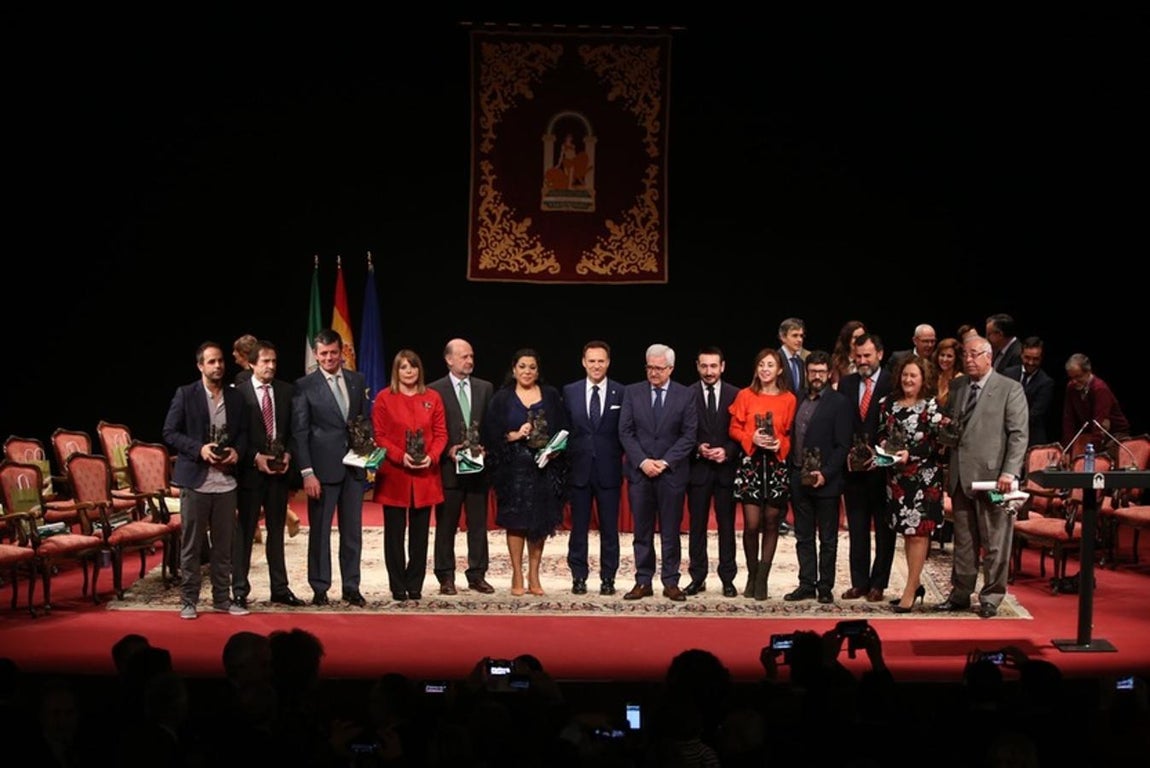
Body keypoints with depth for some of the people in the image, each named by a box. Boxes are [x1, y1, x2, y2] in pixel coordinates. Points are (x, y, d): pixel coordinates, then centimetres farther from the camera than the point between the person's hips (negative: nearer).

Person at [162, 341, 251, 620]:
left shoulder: (235, 397, 10)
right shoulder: (185, 395, -2)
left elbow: (243, 432, 15)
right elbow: (170, 432, -4)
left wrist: (237, 450, -6)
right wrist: (199, 449, -16)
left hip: (226, 481, 4)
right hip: (196, 479, -4)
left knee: (224, 544, 9)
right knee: (191, 544, 2)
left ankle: (222, 598, 18)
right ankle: (188, 600, 9)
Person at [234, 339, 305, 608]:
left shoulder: (287, 391, 7)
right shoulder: (238, 392, -6)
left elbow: (294, 430, 10)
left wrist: (287, 454, -5)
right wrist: (256, 458, -14)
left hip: (279, 470, 4)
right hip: (250, 471, -4)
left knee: (277, 531, 11)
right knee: (245, 531, 2)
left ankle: (280, 588, 17)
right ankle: (240, 590, 9)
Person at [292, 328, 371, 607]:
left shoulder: (357, 381, 10)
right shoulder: (305, 385, -3)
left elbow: (367, 417, 18)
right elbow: (299, 432, -5)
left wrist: (365, 430, -5)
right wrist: (307, 472, -11)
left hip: (354, 466, 4)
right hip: (323, 467, -4)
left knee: (352, 531, 8)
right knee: (319, 531, 3)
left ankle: (351, 587, 15)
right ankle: (319, 589, 11)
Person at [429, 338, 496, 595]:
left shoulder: (485, 388, 10)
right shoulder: (434, 390, -1)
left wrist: (485, 447, -6)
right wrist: (448, 450, -13)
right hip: (448, 467, -3)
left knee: (478, 524, 6)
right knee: (446, 525, 4)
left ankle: (477, 575, 13)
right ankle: (446, 577, 10)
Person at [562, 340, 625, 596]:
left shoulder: (621, 393, 1)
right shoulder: (570, 392, 6)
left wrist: (621, 460, -7)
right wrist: (565, 462, -3)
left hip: (609, 470, -1)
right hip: (579, 469, 1)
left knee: (609, 528, 4)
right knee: (579, 527, 6)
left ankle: (608, 578, 12)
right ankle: (578, 577, 14)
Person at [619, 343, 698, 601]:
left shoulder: (684, 395, 2)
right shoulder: (632, 392, 5)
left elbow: (689, 435, -1)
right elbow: (625, 432, 2)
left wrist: (665, 462, -11)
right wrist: (643, 461, -10)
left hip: (671, 473, -1)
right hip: (639, 471, 1)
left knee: (671, 532, 3)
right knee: (642, 531, 4)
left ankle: (671, 582, 9)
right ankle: (643, 582, 9)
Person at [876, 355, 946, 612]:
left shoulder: (931, 407, -8)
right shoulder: (888, 403, 7)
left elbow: (938, 443, -12)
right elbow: (880, 432, 15)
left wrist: (911, 454, -21)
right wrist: (883, 445, -5)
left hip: (923, 477, -6)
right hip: (896, 476, 6)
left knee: (917, 531, -3)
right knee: (905, 531, 12)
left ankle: (911, 588, 1)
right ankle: (916, 585, 23)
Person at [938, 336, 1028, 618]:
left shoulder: (1010, 389, -3)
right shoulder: (956, 388, 13)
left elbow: (1018, 434, -7)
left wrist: (1009, 472, -15)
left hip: (992, 475, -5)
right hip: (961, 475, 5)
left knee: (995, 542, 1)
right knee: (963, 540, 11)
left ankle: (991, 598, 10)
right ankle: (960, 594, 19)